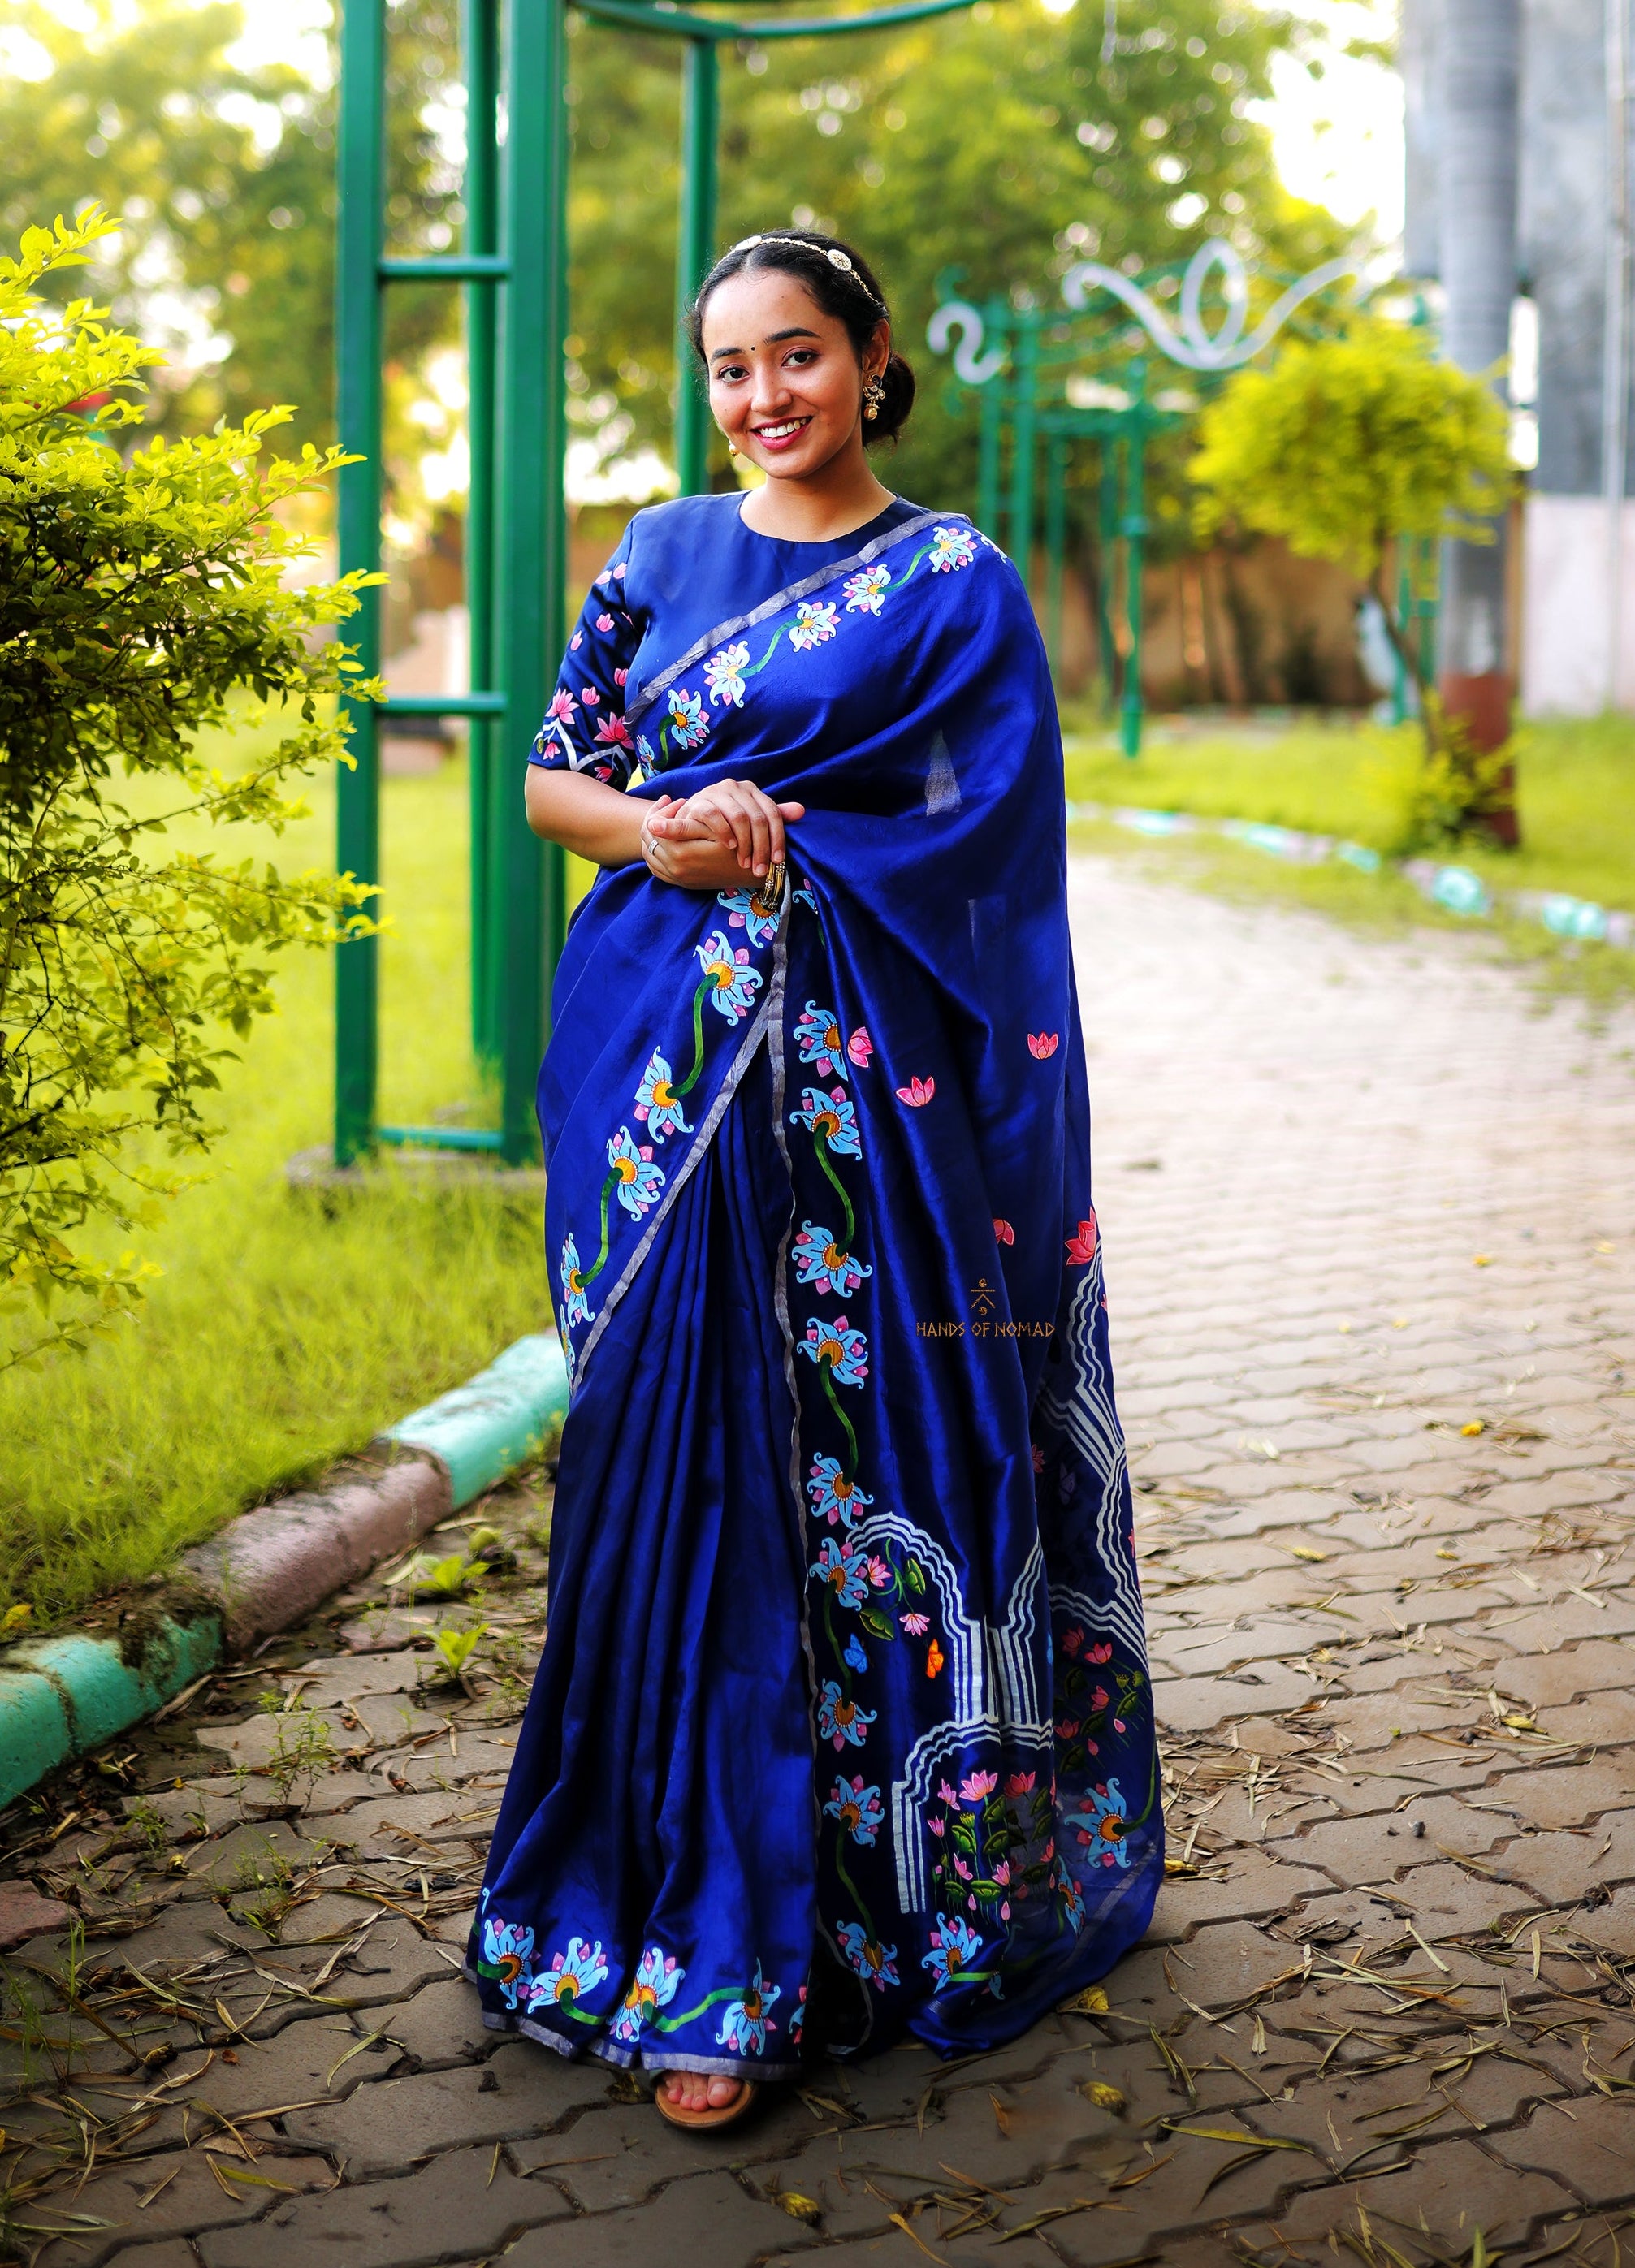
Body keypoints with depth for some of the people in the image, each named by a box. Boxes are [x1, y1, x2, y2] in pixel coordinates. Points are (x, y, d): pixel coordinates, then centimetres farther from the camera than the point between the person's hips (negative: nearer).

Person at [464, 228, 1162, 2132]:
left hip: (860, 1081, -2)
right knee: (684, 1456, 0)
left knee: (867, 1448, -3)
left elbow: (970, 845, -3)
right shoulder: (661, 556, 14)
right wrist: (658, 832, -8)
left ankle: (896, 1881, 12)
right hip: (663, 1068, 3)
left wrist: (758, 847, -13)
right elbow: (552, 774, 14)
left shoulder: (956, 584, 4)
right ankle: (713, 1960, 11)